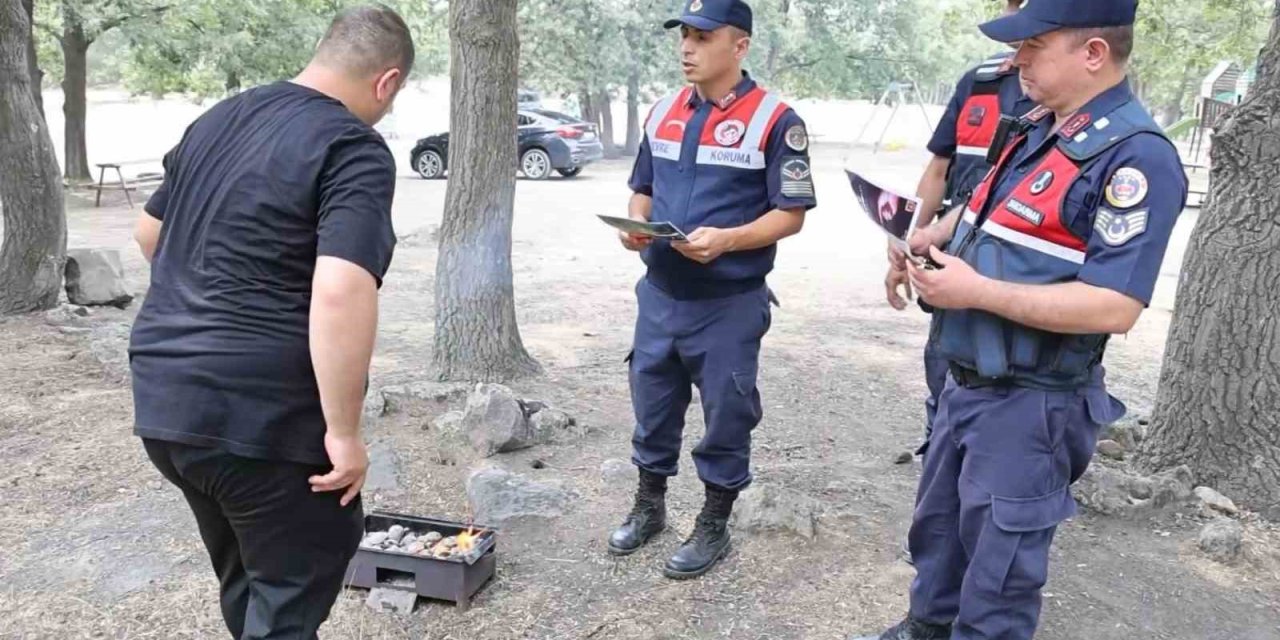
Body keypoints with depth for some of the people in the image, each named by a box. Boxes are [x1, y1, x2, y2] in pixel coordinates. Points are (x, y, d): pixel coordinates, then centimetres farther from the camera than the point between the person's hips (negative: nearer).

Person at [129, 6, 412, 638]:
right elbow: (340, 294, -27)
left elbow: (150, 231, 22)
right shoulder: (356, 150, -14)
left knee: (246, 582, 24)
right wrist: (344, 431, -21)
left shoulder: (218, 118, 11)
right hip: (260, 416, -8)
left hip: (162, 397, 8)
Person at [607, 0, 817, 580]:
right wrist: (635, 225, -6)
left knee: (726, 417, 8)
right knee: (652, 407, 16)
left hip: (730, 305, -5)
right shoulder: (662, 113, 9)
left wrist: (726, 239, -26)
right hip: (659, 295, 6)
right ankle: (649, 506, 36)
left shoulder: (774, 121, -9)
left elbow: (791, 213, -11)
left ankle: (714, 526, 26)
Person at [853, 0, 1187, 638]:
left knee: (997, 565, 8)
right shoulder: (1039, 130, 7)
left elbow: (1115, 307, -27)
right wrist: (931, 237, 3)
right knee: (937, 523, 25)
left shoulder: (1135, 157, -21)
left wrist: (976, 291, -25)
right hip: (966, 382, 9)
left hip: (1028, 406, -9)